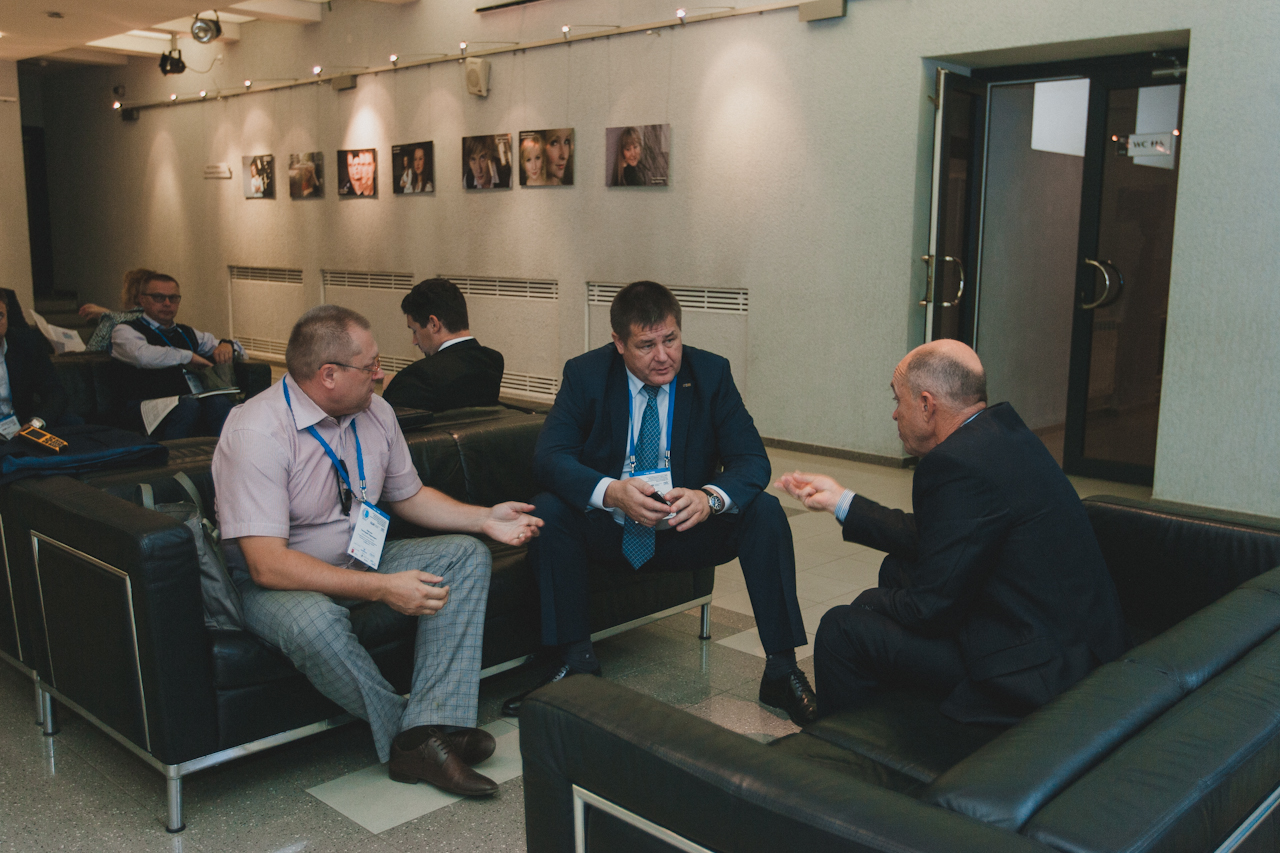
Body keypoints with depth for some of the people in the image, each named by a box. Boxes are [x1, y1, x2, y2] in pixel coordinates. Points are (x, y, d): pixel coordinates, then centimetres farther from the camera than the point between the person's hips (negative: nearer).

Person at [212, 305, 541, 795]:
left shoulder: (374, 413, 1)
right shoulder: (255, 433, -22)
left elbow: (407, 495, 16)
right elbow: (268, 565, -29)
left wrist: (484, 519, 0)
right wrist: (382, 588, -34)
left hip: (361, 561, 7)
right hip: (277, 585, -7)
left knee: (467, 555, -13)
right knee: (315, 622, -40)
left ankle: (426, 733, -27)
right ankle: (404, 732, -14)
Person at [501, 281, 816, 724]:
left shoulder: (711, 373, -7)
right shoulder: (585, 374, -9)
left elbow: (752, 460, -13)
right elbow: (549, 456, -18)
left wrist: (710, 497, -36)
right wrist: (611, 492, -38)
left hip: (688, 531, 1)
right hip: (611, 533, 0)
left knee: (765, 512, -24)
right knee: (547, 510, -27)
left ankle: (782, 670, -17)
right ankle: (575, 661, -17)